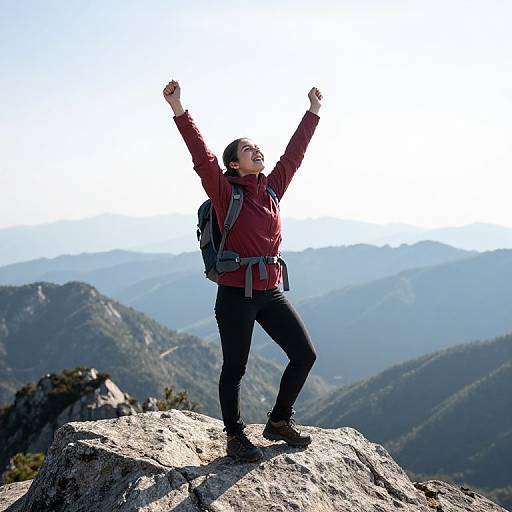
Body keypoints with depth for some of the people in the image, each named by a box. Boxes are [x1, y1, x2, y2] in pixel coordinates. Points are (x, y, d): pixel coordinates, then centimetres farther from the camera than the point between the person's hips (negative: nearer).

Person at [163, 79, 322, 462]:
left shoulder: (273, 187, 8)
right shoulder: (225, 190, -7)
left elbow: (294, 153, 17)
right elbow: (201, 156, -19)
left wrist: (313, 112, 25)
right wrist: (179, 110, -29)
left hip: (271, 291, 6)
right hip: (236, 294, -6)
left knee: (305, 355, 7)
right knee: (235, 368, 5)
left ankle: (280, 422, 25)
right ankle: (235, 436, 23)